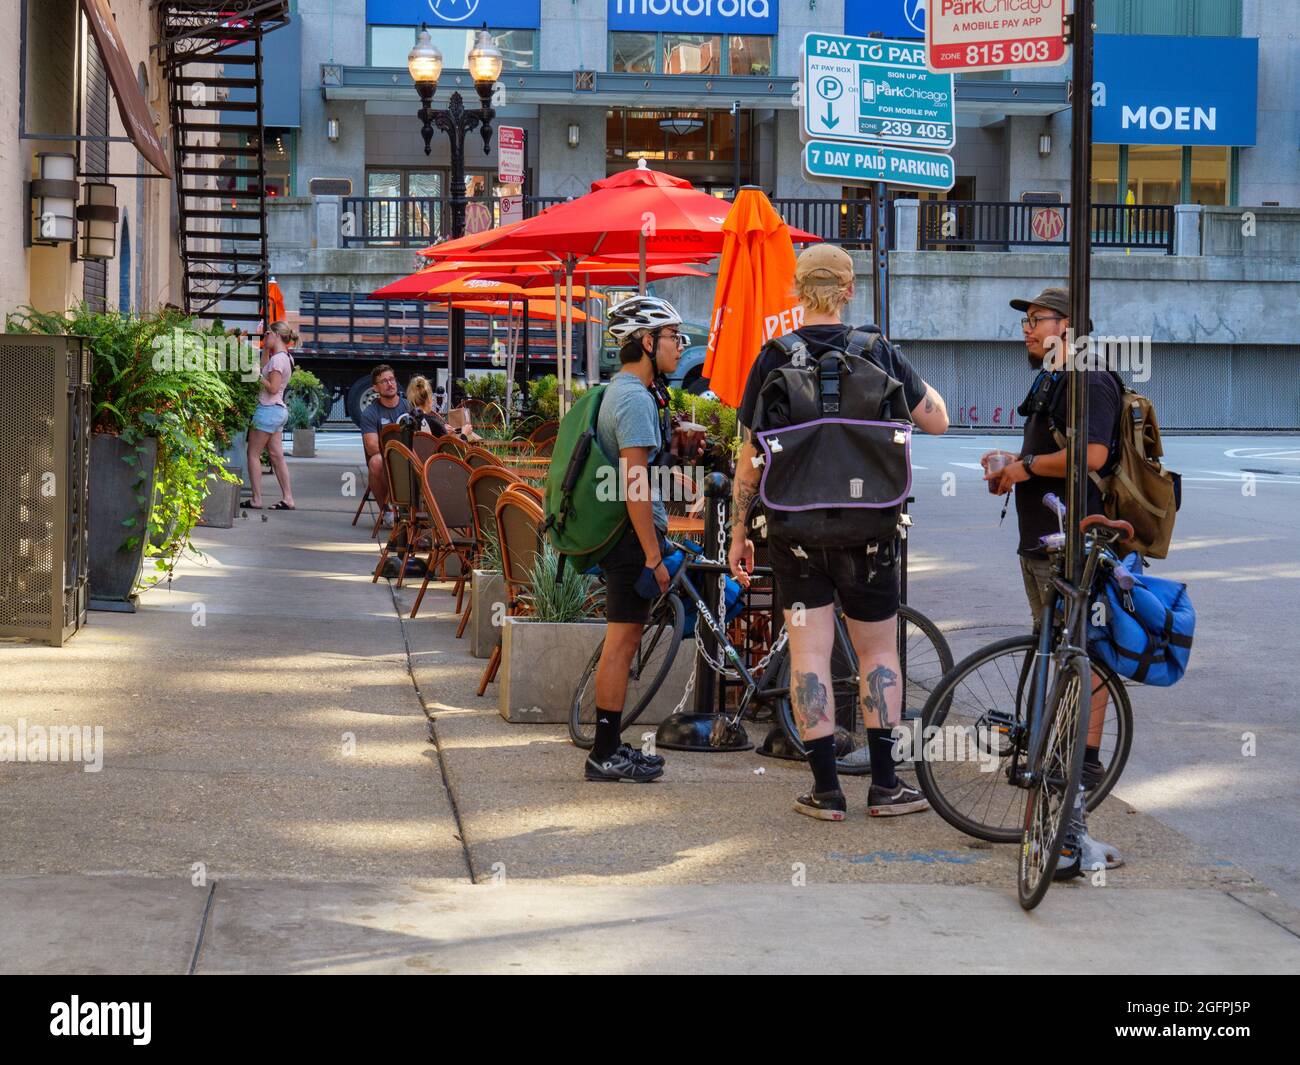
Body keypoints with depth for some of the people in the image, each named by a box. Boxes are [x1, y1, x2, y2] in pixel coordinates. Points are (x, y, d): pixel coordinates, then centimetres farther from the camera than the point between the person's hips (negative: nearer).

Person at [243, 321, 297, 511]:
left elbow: (273, 388, -21)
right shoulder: (285, 358, 13)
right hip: (279, 410, 9)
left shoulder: (277, 358, -16)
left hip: (269, 409, -9)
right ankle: (287, 499, 7)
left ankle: (256, 500, -2)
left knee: (253, 454, -2)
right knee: (276, 455, 9)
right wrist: (265, 349, 20)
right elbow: (265, 369, 25)